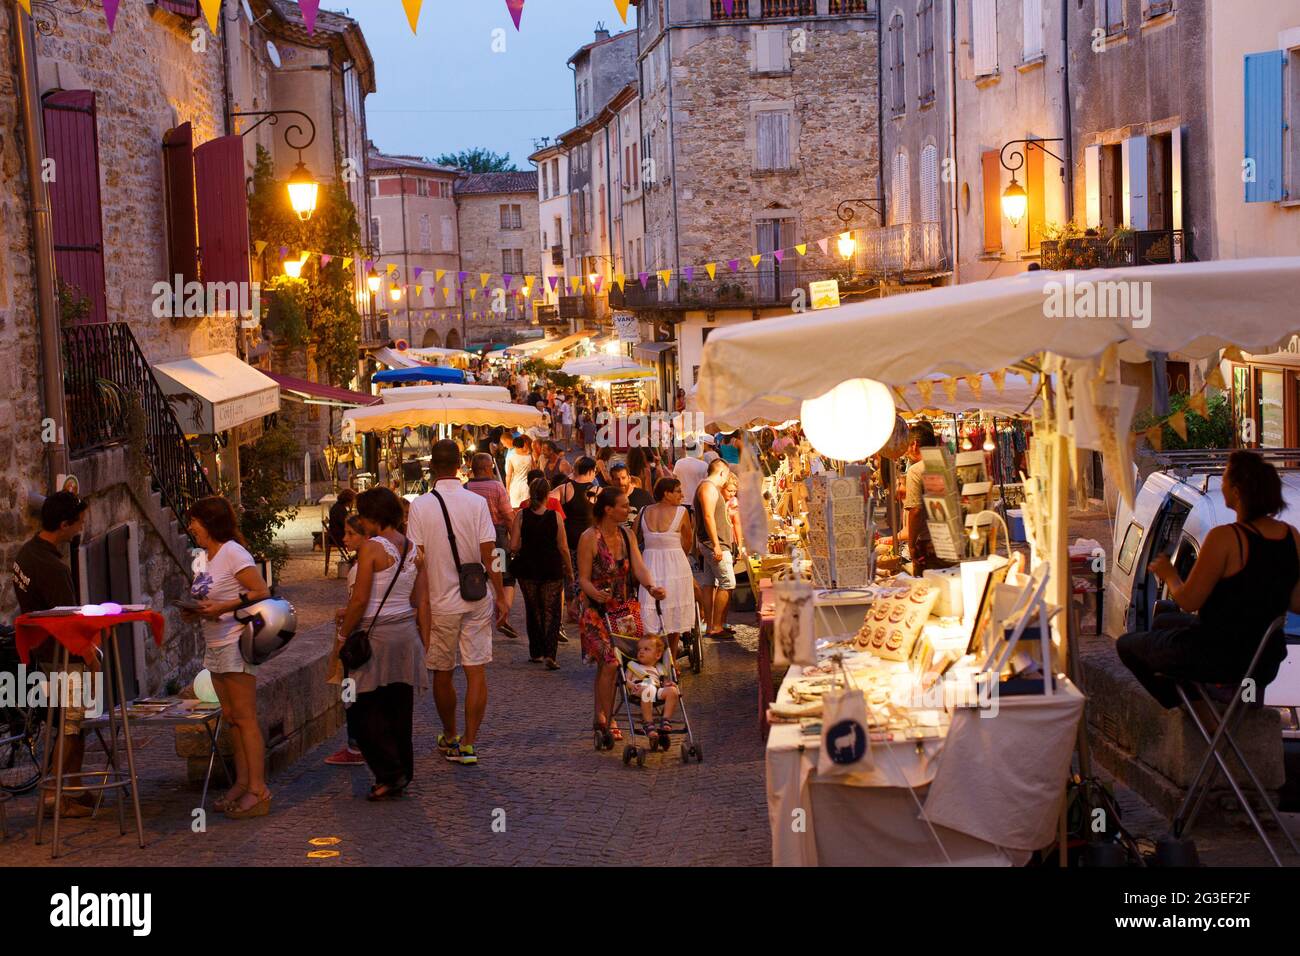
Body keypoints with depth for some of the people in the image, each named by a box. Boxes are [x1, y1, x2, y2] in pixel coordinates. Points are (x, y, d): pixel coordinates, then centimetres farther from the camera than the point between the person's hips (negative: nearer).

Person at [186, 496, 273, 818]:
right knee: (231, 718, 10)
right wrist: (199, 610, 1)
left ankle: (258, 791, -8)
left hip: (235, 643, -9)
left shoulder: (233, 553, -12)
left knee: (245, 718, -8)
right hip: (214, 645, 9)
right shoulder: (206, 557, 14)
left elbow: (262, 593, -17)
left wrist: (224, 607, -23)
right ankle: (242, 783, 15)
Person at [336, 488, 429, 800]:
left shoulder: (371, 547, -13)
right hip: (407, 634, 7)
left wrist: (343, 636, -5)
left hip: (377, 635, -7)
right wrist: (424, 644, 12)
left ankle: (390, 773, -4)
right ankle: (403, 772, 16)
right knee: (400, 709, 12)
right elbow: (422, 603, 7)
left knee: (365, 710, 2)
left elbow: (360, 600, -15)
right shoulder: (413, 549, 7)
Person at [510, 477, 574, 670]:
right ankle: (549, 653, -10)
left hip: (527, 569, 1)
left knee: (533, 611, 17)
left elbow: (513, 546, -9)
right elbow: (563, 547, -5)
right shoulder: (555, 517, -9)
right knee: (551, 612, 5)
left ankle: (536, 652, 22)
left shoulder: (521, 515, -7)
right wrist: (569, 570, 8)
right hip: (552, 570, -1)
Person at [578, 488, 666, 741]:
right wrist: (596, 594, -32)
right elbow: (584, 578, -11)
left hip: (626, 608, 5)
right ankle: (608, 720, -4)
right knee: (609, 663, -12)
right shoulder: (589, 538, -10)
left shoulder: (627, 535, 7)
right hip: (599, 610, -5)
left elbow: (639, 568, -3)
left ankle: (600, 717, 17)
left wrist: (652, 587, -23)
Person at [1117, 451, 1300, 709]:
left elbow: (1187, 601, -19)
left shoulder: (1225, 538, -26)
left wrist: (1169, 574, 1)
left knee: (1126, 645, 17)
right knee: (1163, 621, 32)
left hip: (1221, 659, -7)